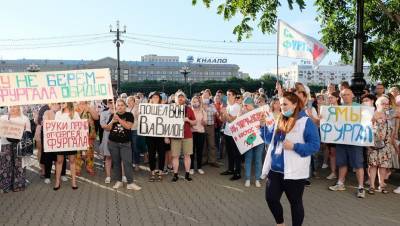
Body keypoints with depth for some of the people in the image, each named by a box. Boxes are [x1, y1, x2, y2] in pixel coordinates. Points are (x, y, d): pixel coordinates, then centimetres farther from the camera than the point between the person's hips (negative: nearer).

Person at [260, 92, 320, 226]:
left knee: (295, 202, 9)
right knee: (271, 198, 12)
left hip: (294, 172, -6)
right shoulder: (279, 121, 10)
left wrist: (294, 146, -22)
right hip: (275, 169, 7)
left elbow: (315, 146, -15)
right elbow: (269, 139, 17)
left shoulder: (306, 122, -10)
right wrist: (263, 125, 2)